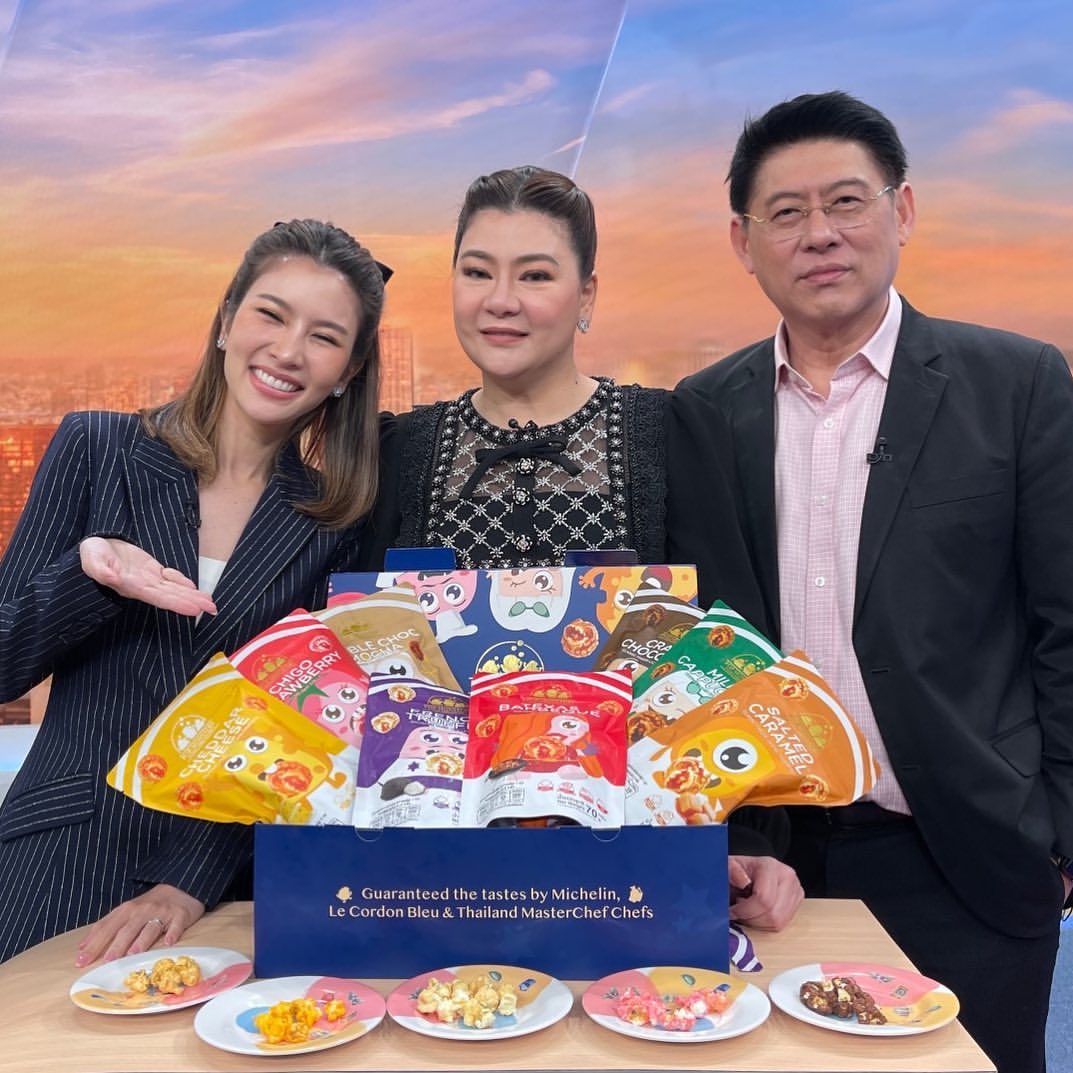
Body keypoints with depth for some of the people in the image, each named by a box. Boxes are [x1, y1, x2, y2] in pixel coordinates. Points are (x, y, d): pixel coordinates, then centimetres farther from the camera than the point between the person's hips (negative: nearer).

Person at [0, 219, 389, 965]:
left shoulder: (334, 520, -1)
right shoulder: (96, 450, -3)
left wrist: (191, 883, -14)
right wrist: (88, 572, -23)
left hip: (235, 877, 1)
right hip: (64, 864, 0)